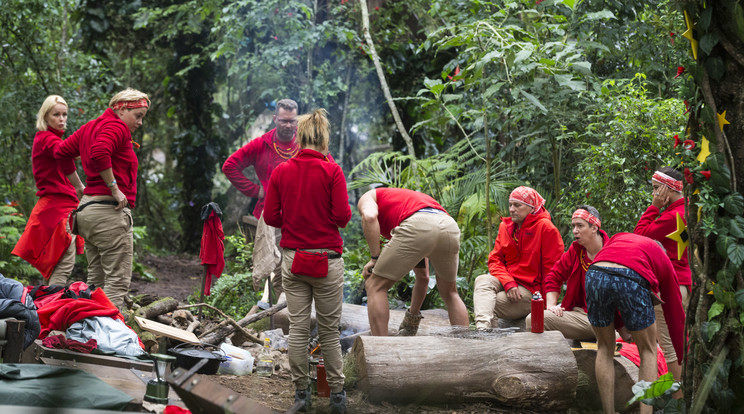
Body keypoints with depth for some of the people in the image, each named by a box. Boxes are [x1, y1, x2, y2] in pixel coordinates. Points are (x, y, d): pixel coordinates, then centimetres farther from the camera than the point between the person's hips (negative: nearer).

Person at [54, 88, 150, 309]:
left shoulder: (90, 127, 18)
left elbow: (61, 151, 20)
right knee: (117, 281, -9)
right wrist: (114, 188, -20)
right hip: (110, 210, -10)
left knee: (95, 281, 12)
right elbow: (99, 153, -27)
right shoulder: (117, 127, -9)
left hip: (86, 208, 10)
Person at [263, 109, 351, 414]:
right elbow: (343, 216, -11)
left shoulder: (281, 171, 0)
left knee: (298, 328, 7)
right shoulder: (331, 171, -9)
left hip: (292, 259, 3)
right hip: (327, 260, -2)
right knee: (329, 330, 5)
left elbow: (270, 216, 1)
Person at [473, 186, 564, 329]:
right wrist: (508, 283, -13)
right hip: (505, 281, 5)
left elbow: (551, 268, -8)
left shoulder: (546, 228, -7)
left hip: (531, 289, -5)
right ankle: (482, 327, -48)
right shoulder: (505, 226, 13)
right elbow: (495, 259, 8)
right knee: (482, 281, -29)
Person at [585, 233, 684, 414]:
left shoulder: (618, 238, 40)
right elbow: (675, 314, 36)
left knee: (605, 348, 24)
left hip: (595, 276, 2)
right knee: (648, 351, 20)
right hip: (632, 280, -2)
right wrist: (683, 360, 46)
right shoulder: (663, 260, 33)